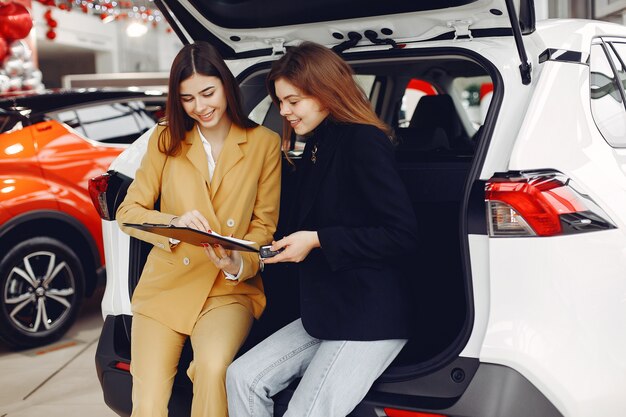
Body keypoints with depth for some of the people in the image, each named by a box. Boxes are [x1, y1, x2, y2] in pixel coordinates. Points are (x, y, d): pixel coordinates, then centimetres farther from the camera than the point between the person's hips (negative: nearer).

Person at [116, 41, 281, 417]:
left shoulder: (265, 143, 2)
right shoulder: (166, 140, 7)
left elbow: (264, 226, 4)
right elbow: (128, 212, 4)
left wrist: (239, 265, -17)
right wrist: (174, 223, -17)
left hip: (230, 289, -1)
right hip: (166, 285, 2)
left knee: (214, 367, -32)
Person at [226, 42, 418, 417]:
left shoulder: (364, 142, -13)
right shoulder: (314, 150, 15)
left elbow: (402, 235, -19)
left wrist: (317, 241, -18)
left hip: (369, 320, -9)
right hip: (323, 312, 9)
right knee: (242, 377, -3)